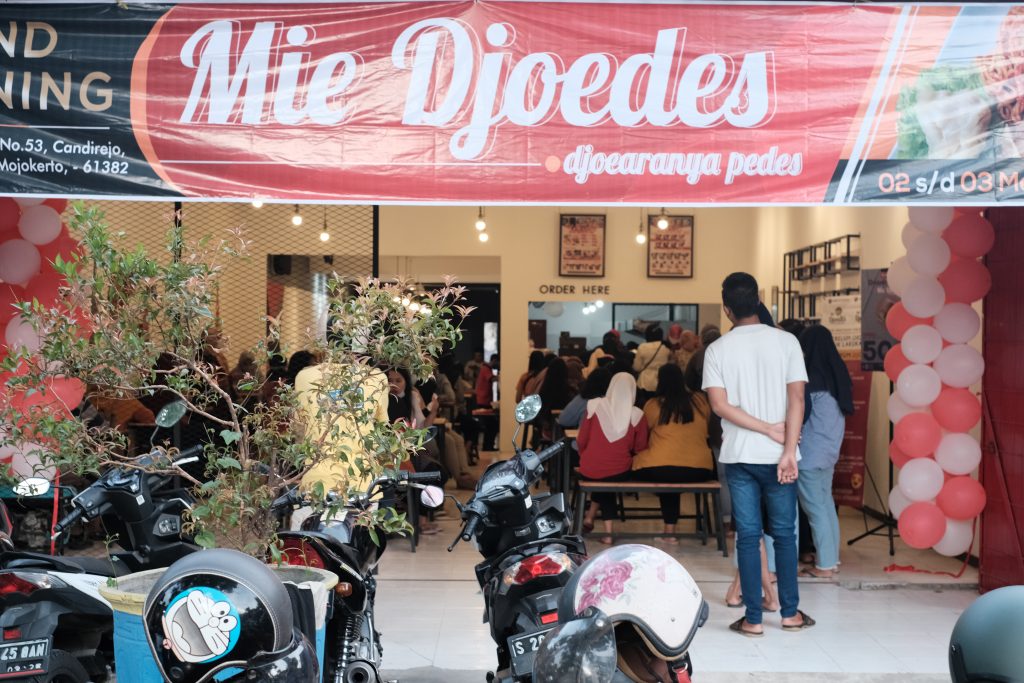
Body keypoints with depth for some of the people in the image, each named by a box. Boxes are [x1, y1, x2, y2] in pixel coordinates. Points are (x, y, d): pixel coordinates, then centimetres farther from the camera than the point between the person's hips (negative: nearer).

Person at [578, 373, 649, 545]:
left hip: (589, 470, 1)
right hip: (620, 472, -1)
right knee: (609, 483, 31)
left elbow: (581, 441, -2)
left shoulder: (594, 406, -5)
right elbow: (640, 448, -2)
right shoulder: (637, 415, -7)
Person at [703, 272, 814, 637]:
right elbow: (797, 399, -10)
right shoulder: (786, 341, -2)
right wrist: (788, 450, -12)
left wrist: (769, 429, -8)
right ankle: (790, 613, 18)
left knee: (747, 535, 5)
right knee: (784, 533, 11)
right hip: (777, 455, 0)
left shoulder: (717, 350, -2)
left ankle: (753, 618, 7)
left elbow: (720, 405, -10)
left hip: (739, 455, 0)